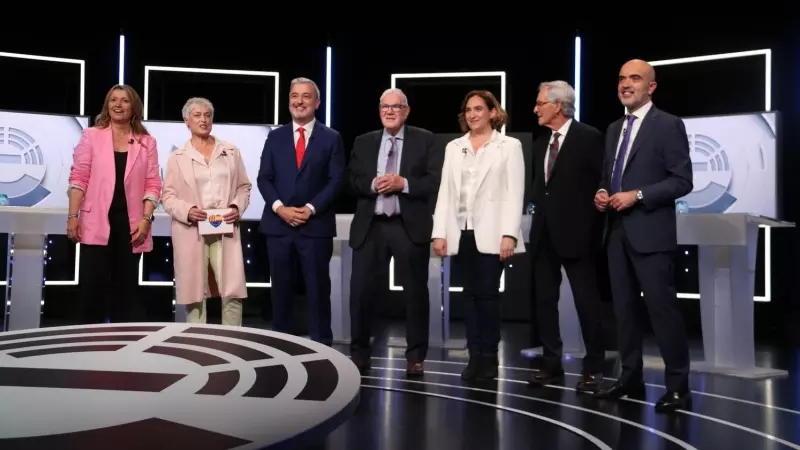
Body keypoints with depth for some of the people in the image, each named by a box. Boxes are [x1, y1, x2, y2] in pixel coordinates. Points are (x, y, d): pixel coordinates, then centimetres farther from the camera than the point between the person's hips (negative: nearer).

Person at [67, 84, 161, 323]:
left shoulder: (147, 142, 7)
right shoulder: (91, 136, 5)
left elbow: (152, 184, 4)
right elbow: (79, 178, 1)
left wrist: (146, 218, -7)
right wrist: (73, 216, -6)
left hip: (130, 225, 1)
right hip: (97, 224, -1)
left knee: (126, 288, 7)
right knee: (93, 287, 0)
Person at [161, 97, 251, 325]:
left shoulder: (231, 151, 12)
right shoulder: (177, 157, 6)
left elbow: (244, 186, 13)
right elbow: (168, 196, 4)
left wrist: (237, 207, -6)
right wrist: (187, 211, -15)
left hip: (225, 230, 1)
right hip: (191, 232, -1)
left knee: (233, 292, -4)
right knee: (194, 293, 3)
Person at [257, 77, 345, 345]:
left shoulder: (331, 138, 4)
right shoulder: (275, 137, 11)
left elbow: (336, 180, -2)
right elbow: (264, 179, 6)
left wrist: (311, 208, -13)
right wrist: (279, 207, -10)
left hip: (316, 225, -2)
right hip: (278, 224, 2)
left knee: (317, 288, 3)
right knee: (281, 288, 8)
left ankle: (321, 345, 12)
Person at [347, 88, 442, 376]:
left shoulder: (424, 140, 4)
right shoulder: (363, 142, 13)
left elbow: (436, 181, -5)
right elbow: (352, 181, 7)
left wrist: (403, 183, -16)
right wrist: (373, 184, -12)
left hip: (410, 226, -2)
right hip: (370, 226, 2)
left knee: (415, 292, 5)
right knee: (360, 290, 3)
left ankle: (415, 356, 16)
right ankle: (359, 352, 18)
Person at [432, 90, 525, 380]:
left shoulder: (509, 146, 3)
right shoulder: (454, 147, 14)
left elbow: (515, 194, -4)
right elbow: (445, 192, 10)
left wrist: (509, 234, -13)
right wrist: (439, 232, 2)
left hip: (491, 232, -3)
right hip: (463, 232, 4)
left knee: (487, 292, -3)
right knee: (470, 293, 6)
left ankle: (489, 356, 9)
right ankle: (475, 356, 13)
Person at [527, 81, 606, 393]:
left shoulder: (588, 137, -6)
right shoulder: (540, 144, 14)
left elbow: (600, 182, -8)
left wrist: (592, 227, -11)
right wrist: (540, 213, 10)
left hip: (576, 232, -7)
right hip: (544, 233, 7)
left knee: (586, 301, 0)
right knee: (544, 300, 8)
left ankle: (593, 368, 10)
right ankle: (552, 364, 17)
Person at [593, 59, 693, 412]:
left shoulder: (668, 125, -4)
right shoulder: (614, 129, 17)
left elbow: (682, 181, -10)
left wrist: (637, 196, -18)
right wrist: (601, 192, 1)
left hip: (650, 232, -7)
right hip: (617, 232, 7)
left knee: (662, 308, -5)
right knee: (623, 308, 11)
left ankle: (677, 386, 6)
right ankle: (630, 377, 21)